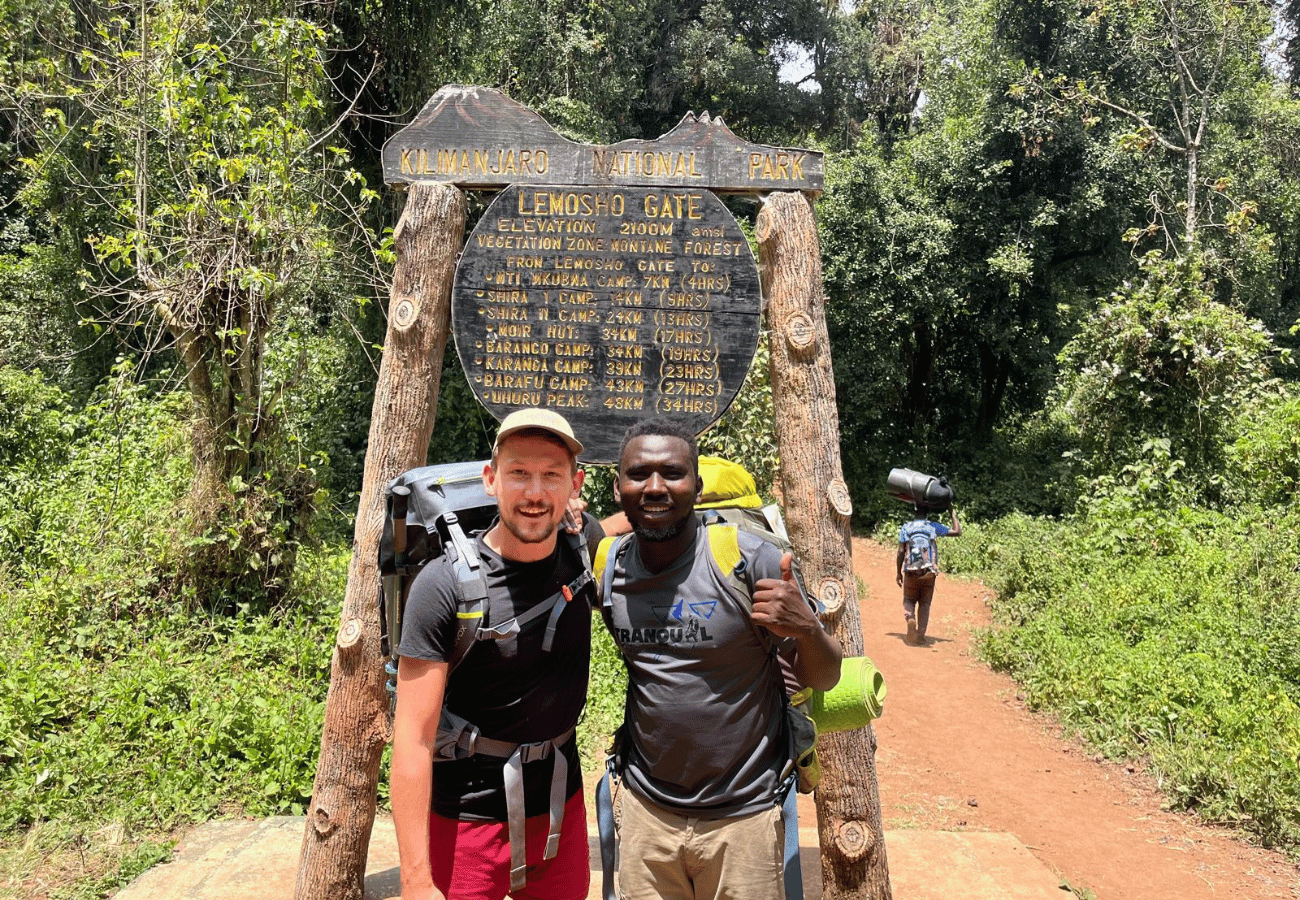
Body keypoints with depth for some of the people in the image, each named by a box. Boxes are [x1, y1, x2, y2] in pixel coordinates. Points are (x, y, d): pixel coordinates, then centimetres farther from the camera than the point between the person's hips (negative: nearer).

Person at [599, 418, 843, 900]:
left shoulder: (751, 560, -16)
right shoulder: (606, 567, -4)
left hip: (741, 815, -3)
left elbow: (822, 679, -7)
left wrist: (806, 628, -30)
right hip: (645, 809, 3)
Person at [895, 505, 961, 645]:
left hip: (911, 572, 0)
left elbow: (901, 552, 0)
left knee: (909, 601, 15)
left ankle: (910, 618, -16)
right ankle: (920, 635, 6)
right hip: (929, 572, 0)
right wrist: (953, 515, 19)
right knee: (925, 604, 12)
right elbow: (957, 532, 7)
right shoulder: (934, 527, 2)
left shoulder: (905, 528, 3)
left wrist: (899, 573, 7)